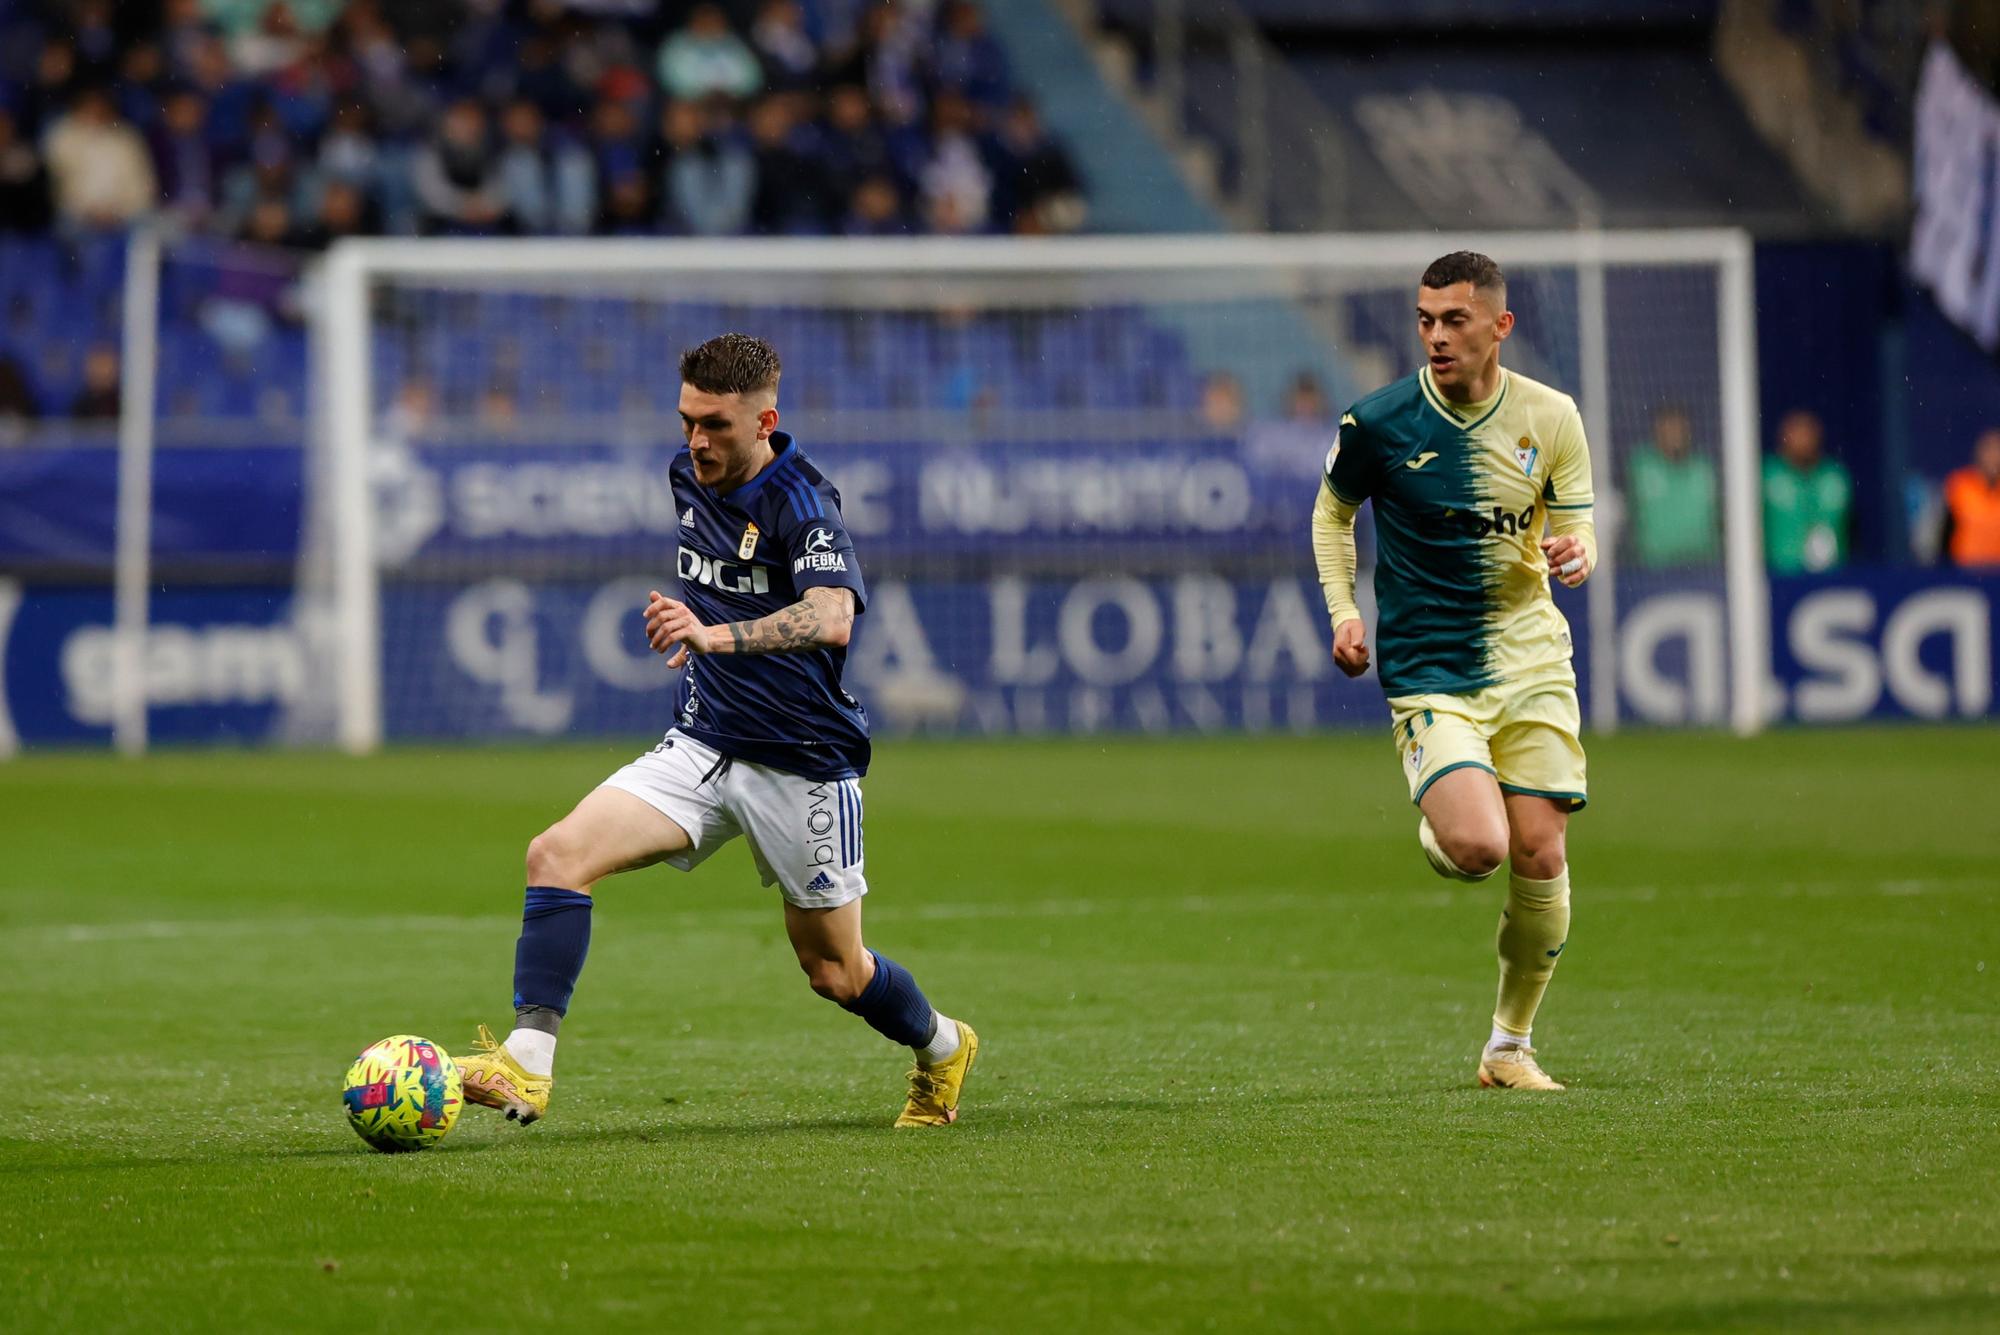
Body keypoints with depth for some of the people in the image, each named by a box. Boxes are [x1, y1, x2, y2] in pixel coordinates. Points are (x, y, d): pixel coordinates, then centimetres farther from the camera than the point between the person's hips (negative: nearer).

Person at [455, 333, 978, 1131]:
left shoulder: (801, 504, -20)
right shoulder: (687, 477, 3)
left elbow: (833, 617, -40)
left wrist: (718, 636, -52)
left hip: (803, 764, -6)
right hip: (703, 746, 6)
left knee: (835, 972, 7)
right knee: (558, 854, -18)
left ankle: (942, 1050, 40)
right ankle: (527, 1069, -21)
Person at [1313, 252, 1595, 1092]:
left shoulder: (1550, 418, -1)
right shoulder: (1376, 422, -6)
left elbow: (1575, 527, 9)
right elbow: (1333, 510, 12)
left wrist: (1578, 552, -15)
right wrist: (1341, 610, 0)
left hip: (1531, 658, 3)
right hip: (1428, 669, -3)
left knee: (1540, 857, -3)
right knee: (1479, 847, -23)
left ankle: (1510, 1046, 17)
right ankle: (1434, 831, 17)